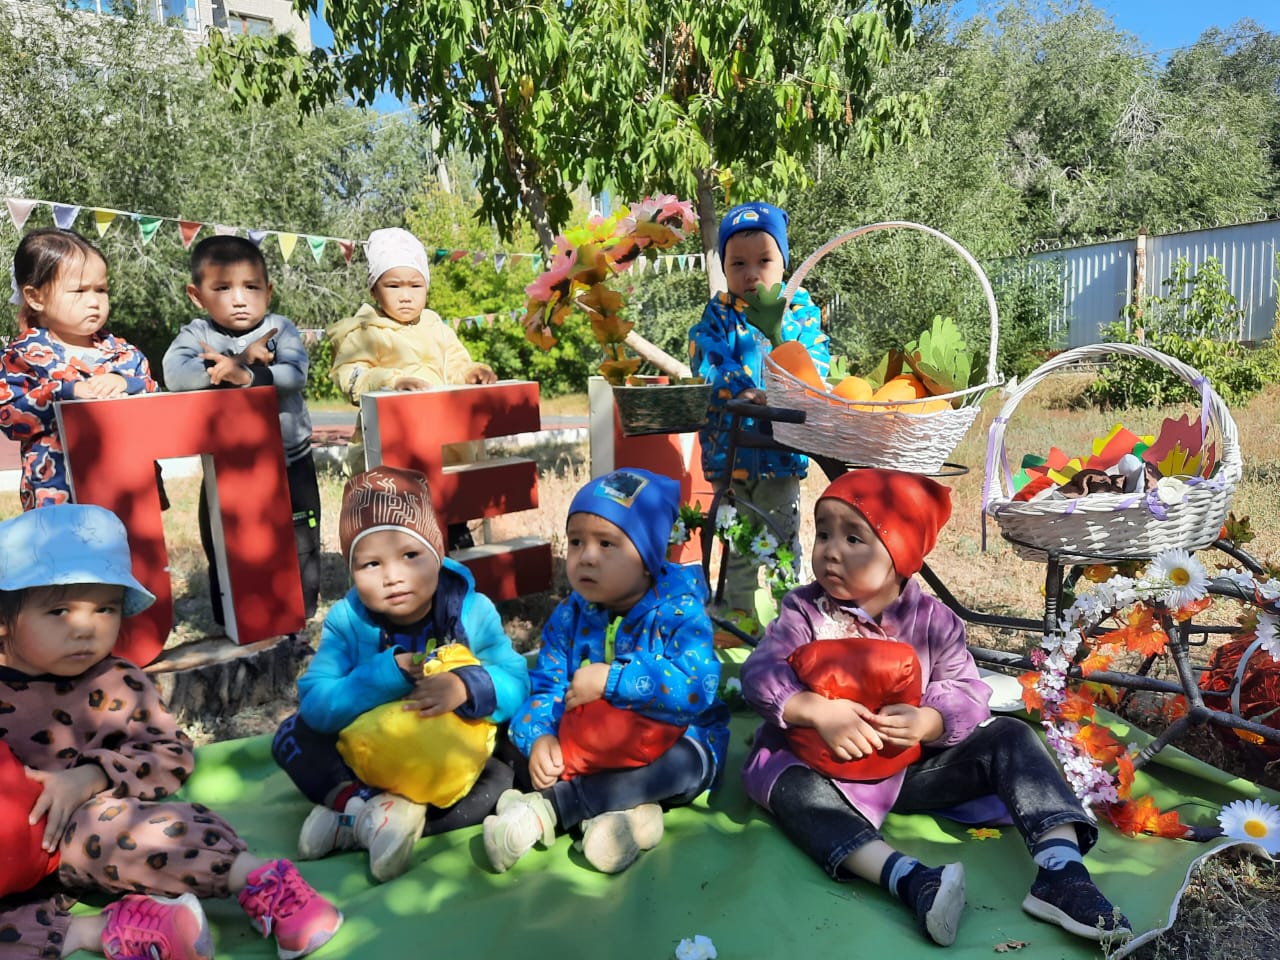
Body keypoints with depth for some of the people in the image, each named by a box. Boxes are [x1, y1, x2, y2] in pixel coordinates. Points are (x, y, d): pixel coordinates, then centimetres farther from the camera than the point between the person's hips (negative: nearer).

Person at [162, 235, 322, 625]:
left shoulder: (280, 329, -4)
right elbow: (176, 374, -23)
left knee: (300, 548, 10)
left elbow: (295, 373, -20)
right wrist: (243, 358, -27)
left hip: (290, 463, -1)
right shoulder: (196, 334, -3)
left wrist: (247, 375, -34)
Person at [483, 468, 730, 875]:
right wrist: (539, 737, -26)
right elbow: (545, 687, -5)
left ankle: (550, 808, -28)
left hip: (673, 740, -4)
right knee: (522, 741, -12)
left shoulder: (680, 611, -18)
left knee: (688, 763, -35)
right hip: (591, 746, 4)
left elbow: (696, 687, -33)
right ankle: (628, 806, -26)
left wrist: (611, 680, -34)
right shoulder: (569, 617, -3)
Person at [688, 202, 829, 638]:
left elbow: (815, 356, -4)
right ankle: (740, 609, 29)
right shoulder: (719, 313, -2)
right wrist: (741, 390, -28)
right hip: (730, 441, 0)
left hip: (782, 442, 0)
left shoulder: (800, 307, 2)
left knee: (782, 530, 13)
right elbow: (707, 359, -13)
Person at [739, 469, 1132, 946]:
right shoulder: (804, 610, -8)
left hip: (916, 763, 2)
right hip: (826, 759, -1)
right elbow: (760, 674, -17)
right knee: (788, 783, -33)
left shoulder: (932, 619, -4)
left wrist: (929, 722, -30)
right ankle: (909, 878, -47)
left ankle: (1061, 868, -22)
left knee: (1010, 736, -12)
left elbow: (968, 691, -9)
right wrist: (818, 711, -34)